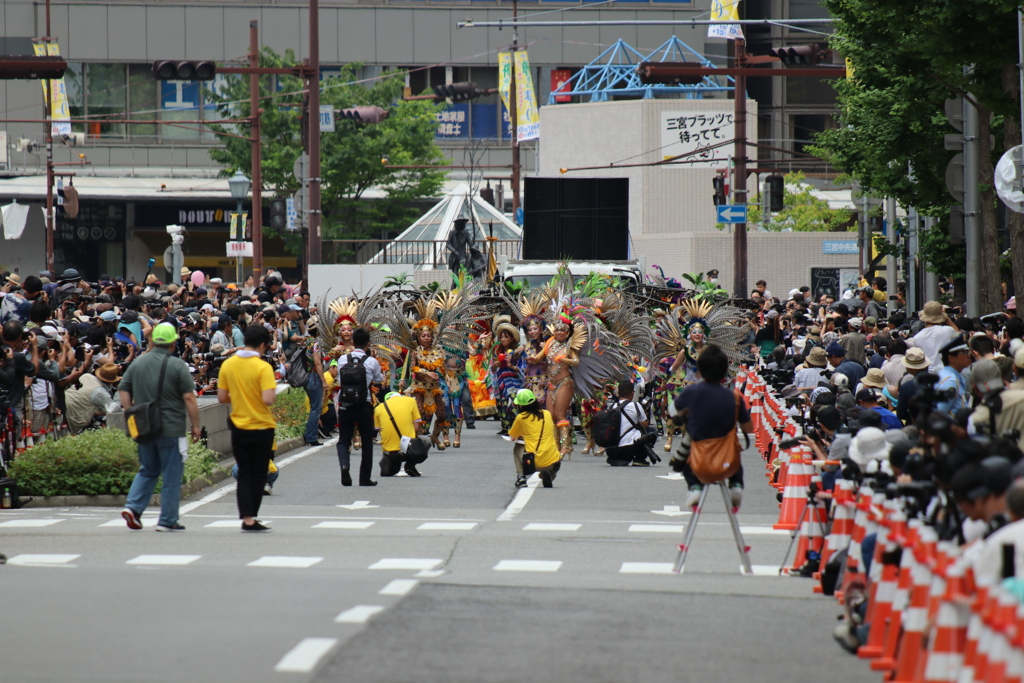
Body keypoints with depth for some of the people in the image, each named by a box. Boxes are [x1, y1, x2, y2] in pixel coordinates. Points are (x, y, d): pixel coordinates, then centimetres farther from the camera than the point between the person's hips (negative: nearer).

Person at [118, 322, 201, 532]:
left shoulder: (137, 363, 5)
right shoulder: (177, 366, -9)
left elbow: (124, 392, 8)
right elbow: (189, 398, -11)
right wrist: (195, 425, -3)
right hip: (171, 429, -5)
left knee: (148, 470, 19)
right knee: (171, 475, 4)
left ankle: (133, 506, 1)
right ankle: (167, 520, 5)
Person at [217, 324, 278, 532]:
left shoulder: (228, 365, -1)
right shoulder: (263, 367, -16)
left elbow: (221, 397, 3)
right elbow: (268, 399, -24)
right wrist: (274, 392, -2)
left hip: (238, 427, 4)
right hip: (261, 428, -4)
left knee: (244, 473, 9)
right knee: (258, 474, 9)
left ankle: (247, 517, 0)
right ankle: (251, 517, 11)